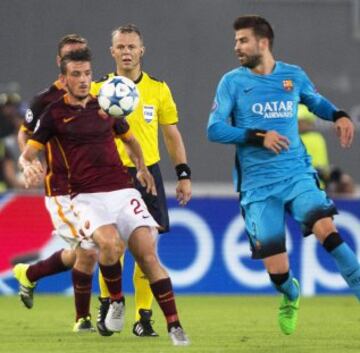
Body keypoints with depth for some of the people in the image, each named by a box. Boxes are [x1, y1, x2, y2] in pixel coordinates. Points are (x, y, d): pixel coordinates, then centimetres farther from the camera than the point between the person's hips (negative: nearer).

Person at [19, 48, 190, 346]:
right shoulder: (54, 114, 4)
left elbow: (130, 138, 30)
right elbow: (27, 153, 2)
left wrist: (141, 167, 18)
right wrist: (29, 167, -19)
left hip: (122, 190, 3)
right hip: (87, 196, -3)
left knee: (148, 253, -11)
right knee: (110, 243, -31)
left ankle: (174, 326, -8)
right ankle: (116, 302, -3)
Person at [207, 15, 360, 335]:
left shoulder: (294, 76, 6)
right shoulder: (232, 82, 0)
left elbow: (316, 101, 26)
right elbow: (214, 130, -7)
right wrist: (258, 136, -19)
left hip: (297, 174, 1)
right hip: (258, 185, -1)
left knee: (327, 230, -27)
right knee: (276, 270, -3)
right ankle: (291, 297, 32)